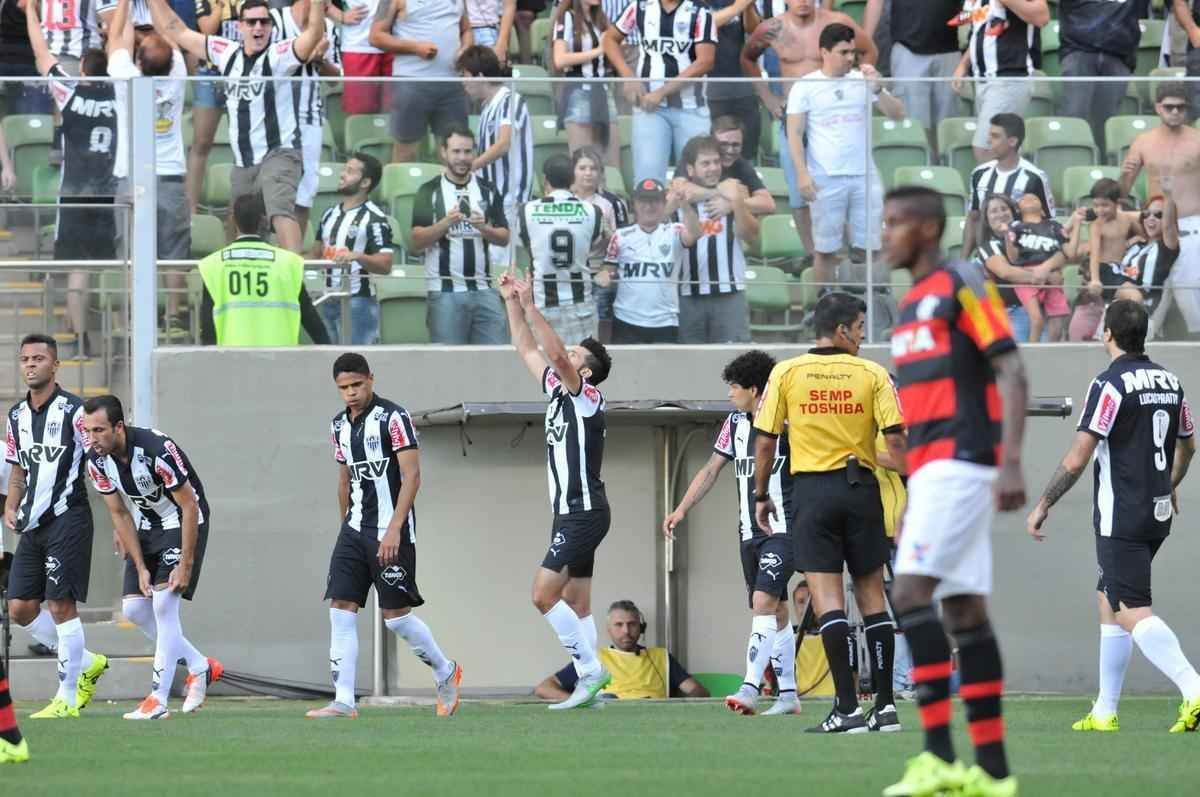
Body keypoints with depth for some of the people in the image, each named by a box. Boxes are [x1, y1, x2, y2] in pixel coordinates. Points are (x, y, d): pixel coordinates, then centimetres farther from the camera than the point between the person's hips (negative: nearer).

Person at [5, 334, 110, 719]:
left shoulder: (73, 410, -8)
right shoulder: (17, 415, 13)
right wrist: (11, 507, 7)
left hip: (67, 520, -8)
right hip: (33, 526, 8)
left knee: (61, 606, -9)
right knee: (20, 608, 5)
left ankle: (68, 699, -3)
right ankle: (86, 663, 22)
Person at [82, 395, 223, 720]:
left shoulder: (157, 450, -31)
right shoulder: (97, 461, -12)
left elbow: (189, 506, -23)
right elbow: (120, 515, 0)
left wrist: (185, 564, -22)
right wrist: (140, 567, -4)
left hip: (185, 522, -7)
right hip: (149, 526, 7)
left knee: (163, 602, -18)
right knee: (133, 608, 2)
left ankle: (158, 700, -15)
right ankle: (200, 666, 20)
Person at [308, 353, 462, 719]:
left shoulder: (393, 417, -10)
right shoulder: (340, 425, 12)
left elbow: (412, 476, -15)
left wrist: (394, 529, -22)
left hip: (391, 531, -7)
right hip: (355, 528, 7)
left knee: (395, 614, -3)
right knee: (341, 609, -5)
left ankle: (445, 672, 21)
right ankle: (344, 701, -6)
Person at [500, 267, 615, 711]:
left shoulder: (587, 398, -10)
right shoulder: (558, 393, 13)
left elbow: (557, 356, -24)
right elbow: (528, 350, 20)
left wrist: (530, 307, -24)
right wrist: (512, 304, 14)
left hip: (584, 515, -9)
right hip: (571, 513, 9)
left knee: (544, 594, -14)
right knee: (575, 604, 5)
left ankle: (589, 669, -11)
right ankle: (591, 683, 3)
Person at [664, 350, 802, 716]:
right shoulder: (735, 423, 11)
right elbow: (711, 469, 17)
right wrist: (682, 509, 10)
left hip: (783, 530, -7)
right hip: (750, 532, 7)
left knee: (764, 602, -19)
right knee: (775, 611, 10)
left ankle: (750, 688, -26)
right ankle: (788, 694, 15)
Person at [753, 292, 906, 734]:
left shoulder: (786, 373, 0)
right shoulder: (872, 374, -1)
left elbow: (765, 441, 0)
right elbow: (895, 439, -7)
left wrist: (761, 495, 11)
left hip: (811, 488, -1)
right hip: (860, 487, 1)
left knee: (827, 597, -5)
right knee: (872, 594, 10)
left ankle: (847, 707, -13)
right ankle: (885, 704, 10)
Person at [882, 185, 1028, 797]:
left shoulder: (963, 287, -6)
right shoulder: (911, 305, 20)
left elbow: (1011, 374, -13)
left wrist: (1011, 462, -23)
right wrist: (911, 500, 23)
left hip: (960, 463, -9)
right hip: (930, 470, 9)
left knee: (911, 593, -17)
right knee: (964, 610, 5)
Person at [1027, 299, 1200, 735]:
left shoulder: (1111, 384, -14)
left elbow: (1077, 459, -17)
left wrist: (1042, 506, -6)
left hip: (1121, 517, -8)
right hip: (1158, 512, 8)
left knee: (1134, 614, -12)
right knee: (1108, 601, 18)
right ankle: (1105, 712, 19)